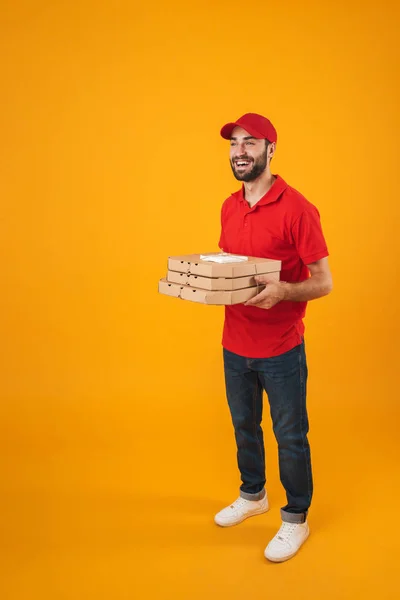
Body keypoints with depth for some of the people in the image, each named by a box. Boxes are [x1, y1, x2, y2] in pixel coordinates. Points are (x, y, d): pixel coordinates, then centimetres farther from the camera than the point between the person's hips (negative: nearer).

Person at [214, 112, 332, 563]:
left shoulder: (296, 208, -16)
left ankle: (295, 520, 29)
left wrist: (281, 291, -32)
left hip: (281, 349, -6)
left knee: (290, 436, 10)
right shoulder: (229, 208, 5)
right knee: (244, 426, 22)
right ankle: (252, 496, 45)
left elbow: (323, 282, -14)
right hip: (235, 345, 6)